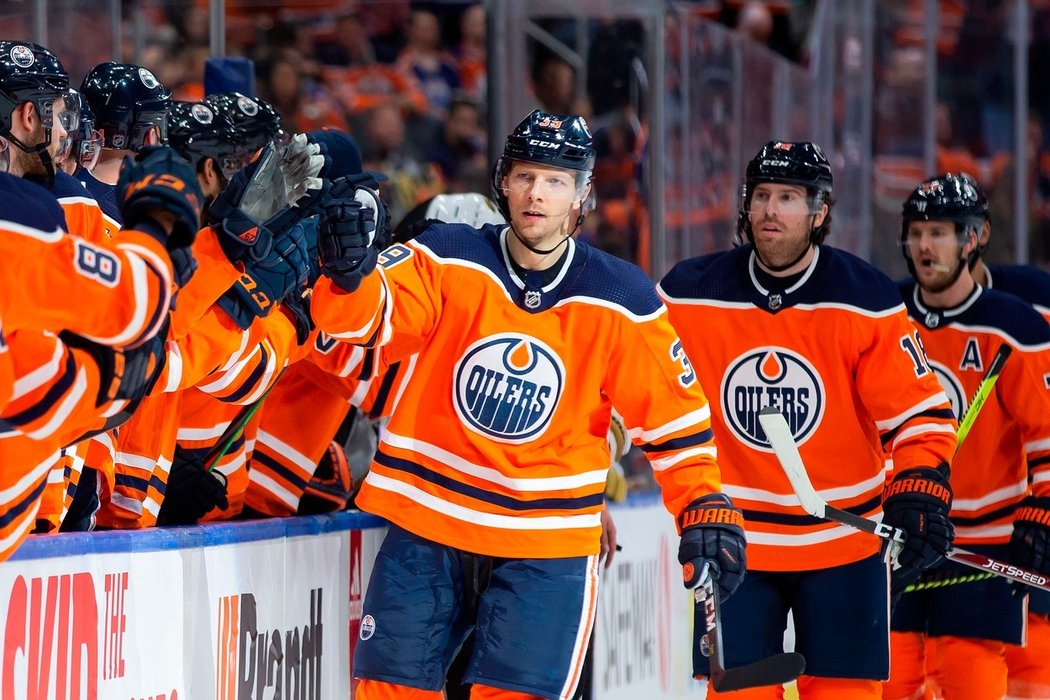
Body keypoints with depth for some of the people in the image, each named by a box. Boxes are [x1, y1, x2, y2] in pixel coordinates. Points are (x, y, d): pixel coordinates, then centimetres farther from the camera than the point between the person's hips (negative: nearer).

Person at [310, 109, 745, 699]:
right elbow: (360, 314, -18)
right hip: (426, 524, 1)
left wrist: (705, 507, -7)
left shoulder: (623, 302, -3)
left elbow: (673, 411, 3)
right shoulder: (448, 260, -4)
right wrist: (348, 272, -41)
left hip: (547, 545, -1)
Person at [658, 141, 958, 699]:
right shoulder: (689, 295, -5)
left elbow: (920, 413, -6)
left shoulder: (866, 301, -9)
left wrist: (920, 498, -19)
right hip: (736, 542, 1)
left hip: (844, 542, -1)